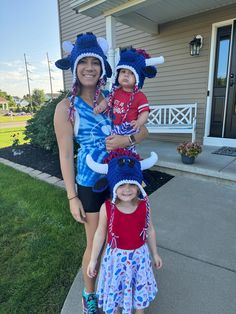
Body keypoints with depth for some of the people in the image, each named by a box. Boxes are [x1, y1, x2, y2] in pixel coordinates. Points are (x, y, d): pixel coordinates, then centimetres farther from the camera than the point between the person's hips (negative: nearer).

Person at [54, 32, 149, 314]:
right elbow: (65, 155, -9)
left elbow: (143, 131, 2)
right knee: (94, 243, 11)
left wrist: (126, 139, -20)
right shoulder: (66, 108, -9)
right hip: (91, 183, -4)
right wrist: (72, 197, -9)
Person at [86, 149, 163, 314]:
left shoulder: (144, 205, -17)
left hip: (139, 255, 2)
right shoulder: (107, 208, -23)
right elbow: (100, 234, -8)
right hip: (116, 256, -1)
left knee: (140, 286, 25)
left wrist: (155, 253, 10)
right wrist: (93, 260, 0)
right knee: (114, 288, 21)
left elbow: (150, 230, -1)